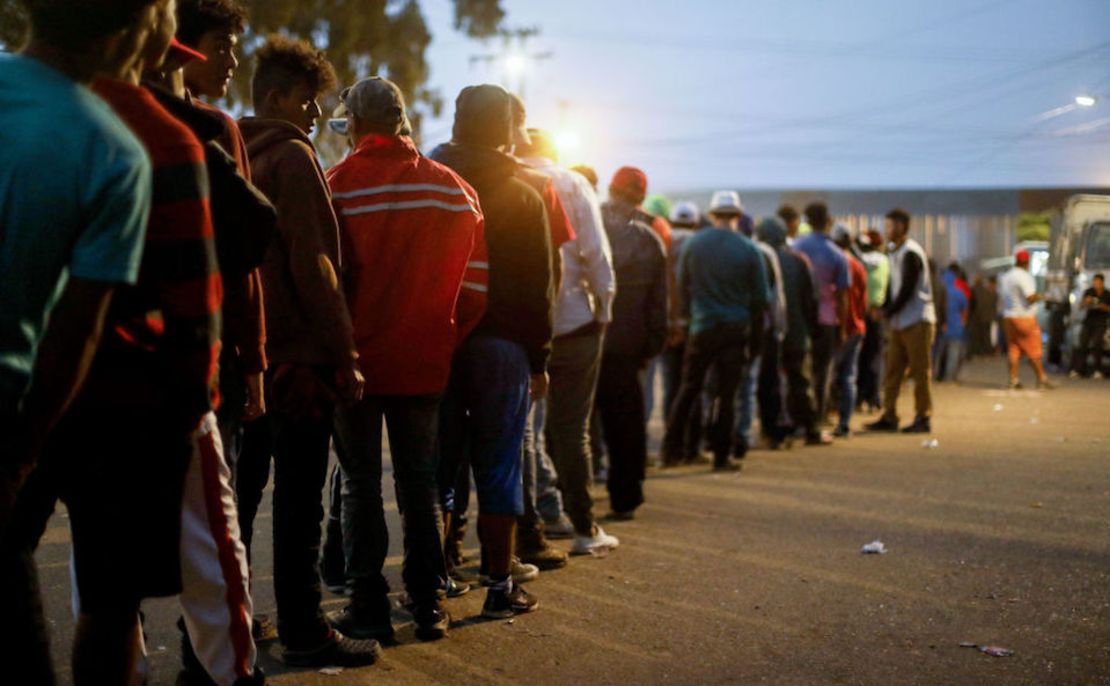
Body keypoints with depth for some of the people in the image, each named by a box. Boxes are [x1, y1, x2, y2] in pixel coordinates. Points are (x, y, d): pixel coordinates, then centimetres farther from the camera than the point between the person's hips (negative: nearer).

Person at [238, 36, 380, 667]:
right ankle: (303, 632, 0)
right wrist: (345, 353, -14)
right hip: (301, 353, -8)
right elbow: (313, 264, -17)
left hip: (250, 352, 9)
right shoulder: (293, 156, -10)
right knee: (300, 497, -4)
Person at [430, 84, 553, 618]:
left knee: (436, 464, 9)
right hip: (501, 344, -2)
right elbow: (539, 287, 0)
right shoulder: (524, 198, 0)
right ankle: (500, 585, 6)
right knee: (498, 469, 3)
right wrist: (539, 358, 6)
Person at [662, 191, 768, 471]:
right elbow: (761, 297, 0)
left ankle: (671, 448, 8)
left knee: (689, 388, 12)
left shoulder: (693, 244, -2)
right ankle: (721, 455, 5)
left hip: (701, 327, 1)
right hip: (736, 329, -1)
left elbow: (681, 286, 4)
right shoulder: (749, 250, -5)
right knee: (727, 394, 5)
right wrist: (756, 332, 10)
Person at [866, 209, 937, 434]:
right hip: (900, 322, 9)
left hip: (917, 321, -9)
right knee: (892, 371, 8)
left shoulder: (911, 253, -13)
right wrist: (885, 310, 2)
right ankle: (889, 417, 12)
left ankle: (923, 418, 2)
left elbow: (907, 289, -16)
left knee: (920, 372, -3)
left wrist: (888, 312, -10)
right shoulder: (895, 253, 15)